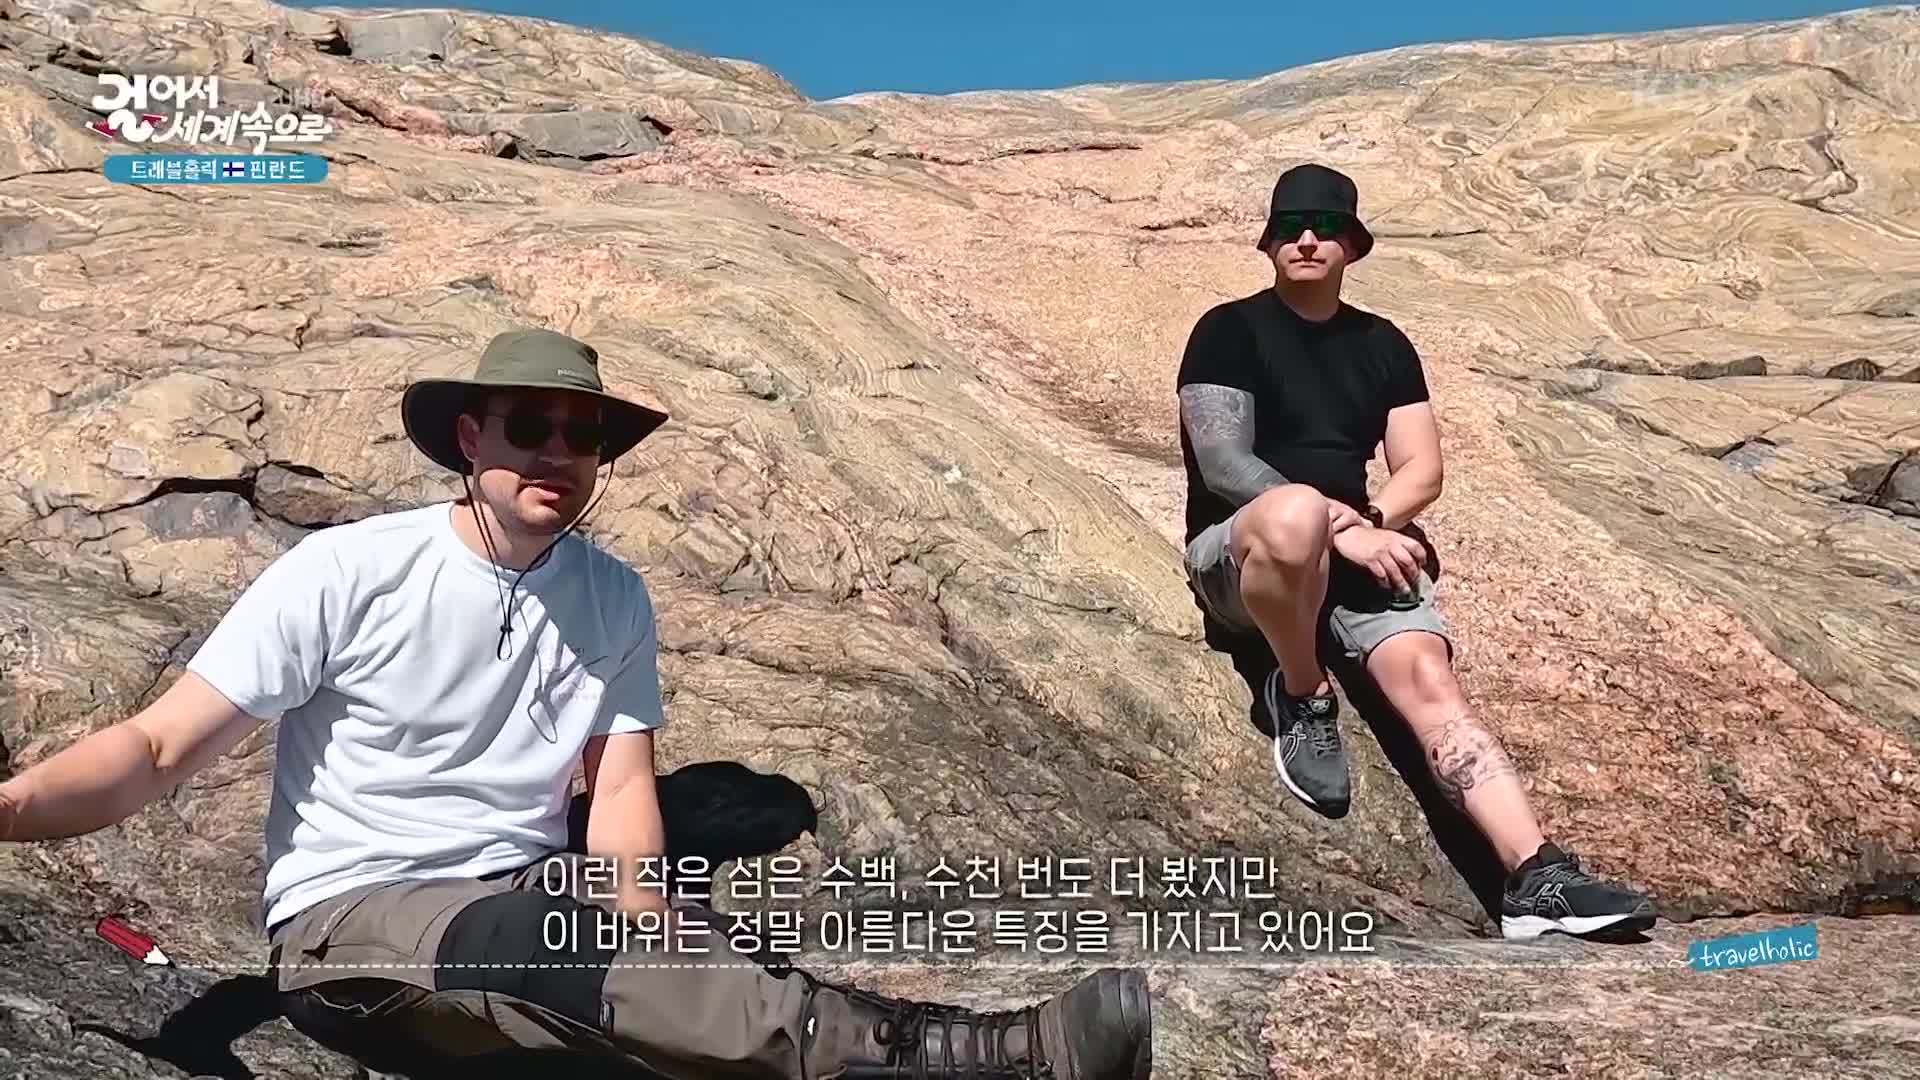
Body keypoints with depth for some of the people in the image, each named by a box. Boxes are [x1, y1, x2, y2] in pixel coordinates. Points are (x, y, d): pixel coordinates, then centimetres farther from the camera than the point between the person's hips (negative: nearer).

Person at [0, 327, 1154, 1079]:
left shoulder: (615, 597, 1)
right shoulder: (346, 571, -12)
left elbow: (622, 788, -4)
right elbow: (162, 747, -12)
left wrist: (642, 932, -25)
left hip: (526, 894, 6)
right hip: (353, 924, -5)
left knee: (689, 957, -27)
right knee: (577, 957, -35)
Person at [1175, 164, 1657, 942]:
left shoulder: (1383, 345, 15)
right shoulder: (1230, 330, -1)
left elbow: (1422, 470, 9)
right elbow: (1223, 465, -13)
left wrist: (1366, 525, -12)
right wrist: (1340, 530, -20)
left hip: (1360, 550, 5)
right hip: (1236, 559, -4)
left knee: (1428, 679, -21)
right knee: (1298, 514, -40)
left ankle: (1537, 877, -30)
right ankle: (1300, 695, -15)